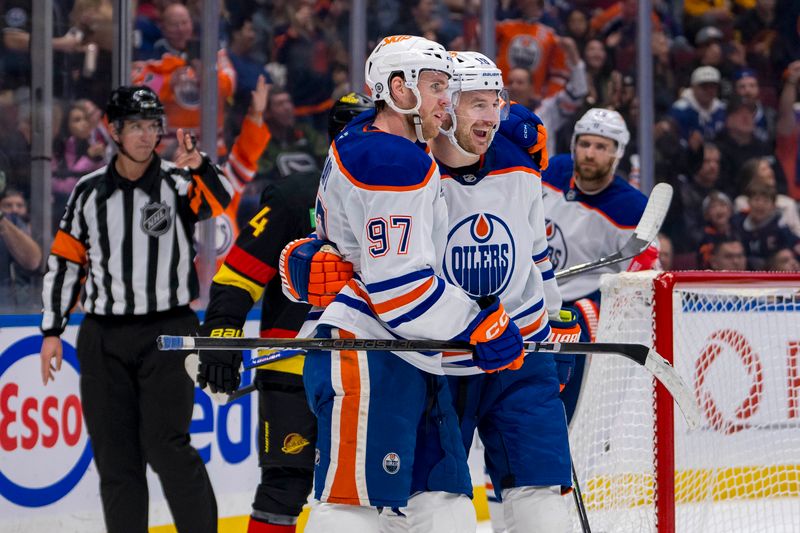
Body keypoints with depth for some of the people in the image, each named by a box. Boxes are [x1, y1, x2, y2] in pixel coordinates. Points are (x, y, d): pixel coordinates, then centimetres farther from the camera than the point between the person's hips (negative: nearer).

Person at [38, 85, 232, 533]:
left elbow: (224, 203, -23)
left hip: (167, 334, -3)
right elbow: (65, 261, 12)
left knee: (166, 446, -11)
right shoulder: (89, 192, 6)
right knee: (115, 454, 5)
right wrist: (52, 331, 10)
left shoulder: (176, 182, -3)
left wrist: (197, 166, -41)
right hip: (103, 339, 4)